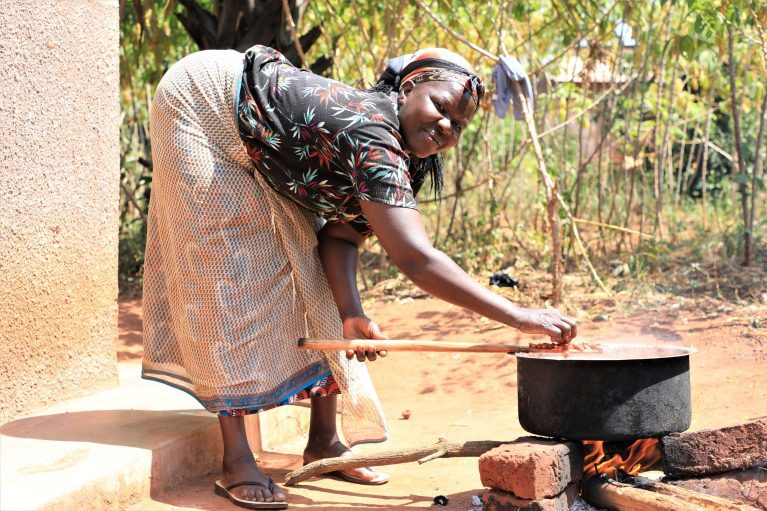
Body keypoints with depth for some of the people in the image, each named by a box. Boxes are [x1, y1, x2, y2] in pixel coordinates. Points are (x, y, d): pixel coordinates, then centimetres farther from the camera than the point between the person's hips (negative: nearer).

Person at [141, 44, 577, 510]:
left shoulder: (395, 154, -7)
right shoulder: (372, 137, -37)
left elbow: (339, 235, -10)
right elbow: (416, 259, -45)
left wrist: (350, 312, -27)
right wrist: (522, 318, -46)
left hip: (253, 159, 9)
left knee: (304, 261, 3)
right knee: (226, 275, -12)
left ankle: (324, 439, 8)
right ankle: (235, 462, -9)